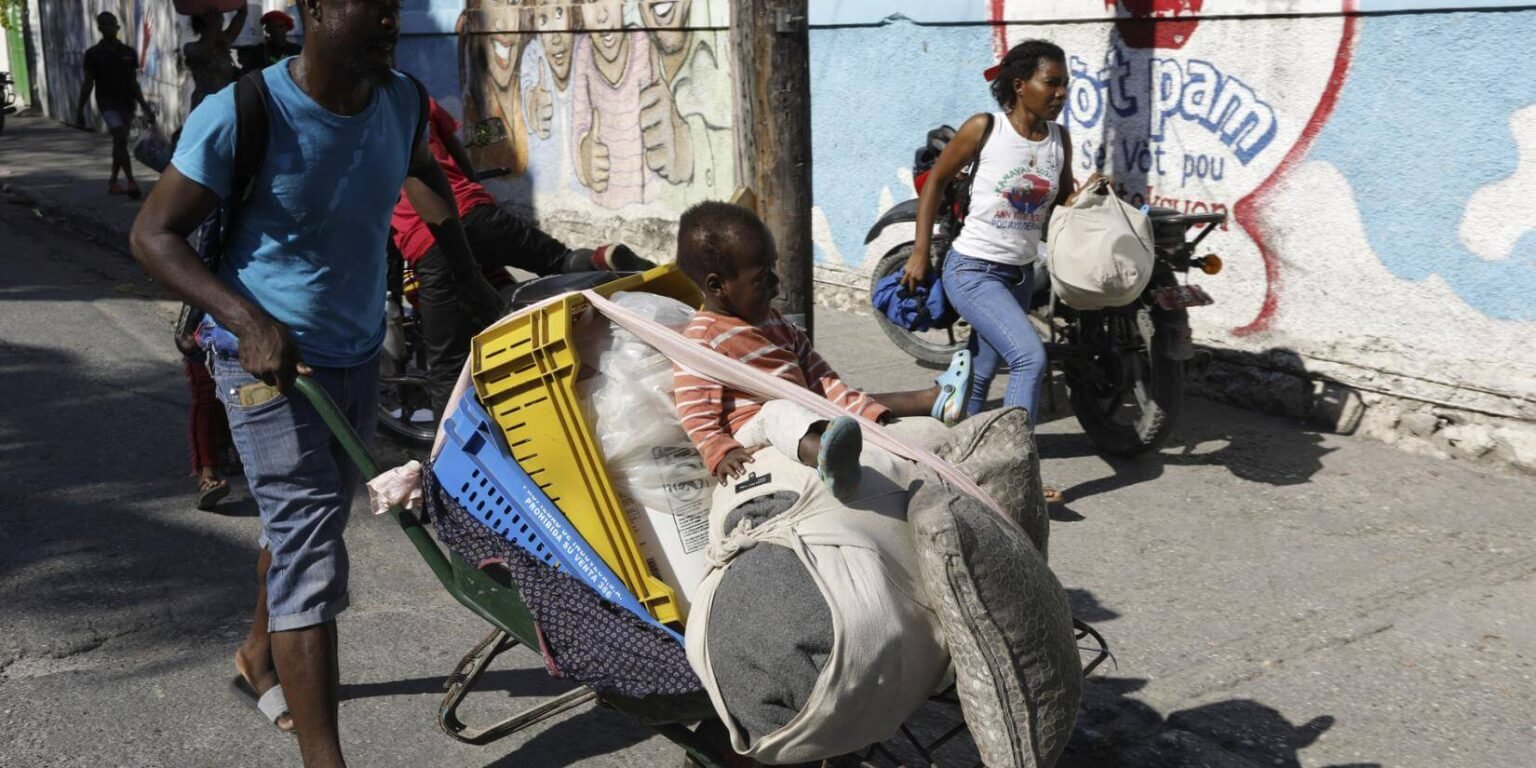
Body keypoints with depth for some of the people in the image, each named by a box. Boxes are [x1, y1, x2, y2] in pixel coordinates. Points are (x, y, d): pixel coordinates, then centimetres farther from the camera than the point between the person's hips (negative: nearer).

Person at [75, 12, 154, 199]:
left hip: (126, 103, 4)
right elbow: (88, 84, -1)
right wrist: (79, 110, -2)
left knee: (120, 142, 10)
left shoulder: (128, 53, 6)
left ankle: (113, 182, 22)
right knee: (121, 139, -17)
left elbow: (133, 83, 9)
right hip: (107, 103, -4)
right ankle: (131, 183, -22)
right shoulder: (93, 54, -3)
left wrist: (145, 107, 5)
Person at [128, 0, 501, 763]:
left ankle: (259, 656, 50)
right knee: (311, 552, -12)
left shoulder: (401, 100, -5)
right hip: (270, 362, -6)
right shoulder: (240, 116, -23)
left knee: (306, 525, 24)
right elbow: (153, 234, -16)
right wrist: (248, 319, -30)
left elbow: (422, 173, 18)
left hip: (360, 356, 7)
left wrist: (471, 277, 14)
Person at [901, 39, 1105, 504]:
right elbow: (936, 181, -2)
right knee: (1030, 357, -21)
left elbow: (1061, 202, 13)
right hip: (973, 270, -6)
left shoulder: (1060, 138, 2)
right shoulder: (983, 129, -12)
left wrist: (1088, 193, -11)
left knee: (983, 370, 15)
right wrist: (919, 253, -4)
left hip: (1020, 273, 6)